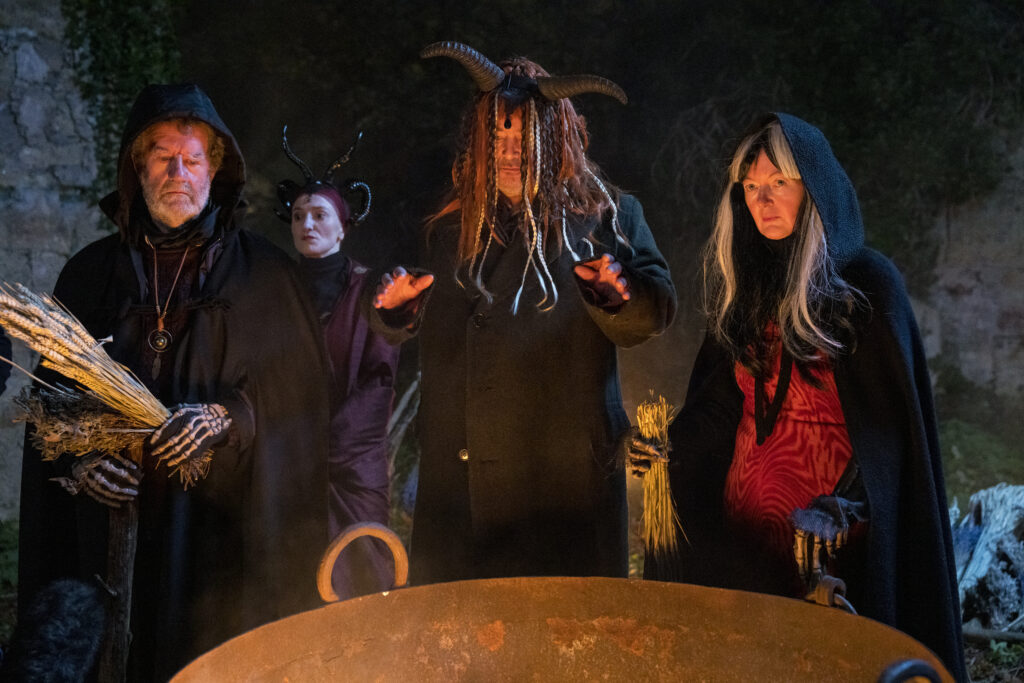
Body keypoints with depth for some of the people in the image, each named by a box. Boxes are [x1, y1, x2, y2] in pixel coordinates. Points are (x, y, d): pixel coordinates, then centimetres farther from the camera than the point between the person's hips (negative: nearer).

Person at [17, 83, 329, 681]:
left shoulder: (261, 272, 5)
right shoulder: (91, 273, 11)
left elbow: (300, 389, 0)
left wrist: (228, 418, -16)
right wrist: (79, 458, -6)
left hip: (226, 525, -2)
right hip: (112, 525, 2)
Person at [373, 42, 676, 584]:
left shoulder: (604, 215, 2)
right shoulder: (452, 227, 14)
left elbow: (654, 315, -1)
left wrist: (616, 292, -21)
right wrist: (403, 309, 5)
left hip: (562, 473, -4)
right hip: (457, 473, 4)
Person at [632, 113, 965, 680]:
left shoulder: (867, 282, -8)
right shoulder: (745, 283, 9)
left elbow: (891, 416, -12)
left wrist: (844, 507, -24)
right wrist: (671, 445, -5)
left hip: (834, 533, -5)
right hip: (745, 515, 5)